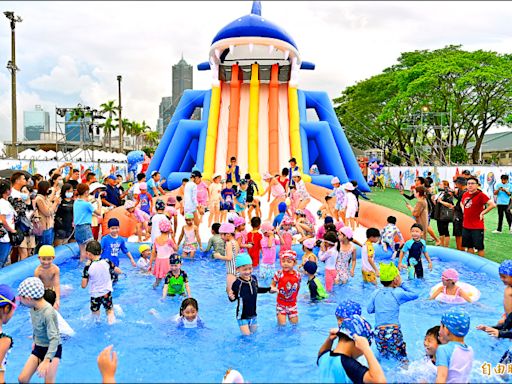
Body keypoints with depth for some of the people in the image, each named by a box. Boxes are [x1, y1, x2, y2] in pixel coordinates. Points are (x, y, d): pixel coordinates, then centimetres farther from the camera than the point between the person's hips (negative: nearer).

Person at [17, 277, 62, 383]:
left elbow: (54, 338, -33)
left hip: (53, 350, -7)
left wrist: (46, 361, -41)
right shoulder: (33, 307, -7)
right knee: (22, 379, 2)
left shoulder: (48, 312, -30)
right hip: (38, 347, 7)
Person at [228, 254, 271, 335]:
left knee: (253, 333, 19)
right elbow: (234, 298, -14)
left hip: (253, 315, 5)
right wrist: (231, 297, -36)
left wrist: (269, 289, 16)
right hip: (242, 316, -5)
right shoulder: (237, 283, -22)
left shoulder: (254, 279, -5)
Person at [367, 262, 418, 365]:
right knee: (402, 358, 3)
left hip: (379, 331, 3)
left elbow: (369, 309, 10)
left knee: (383, 357, 17)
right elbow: (415, 295, 10)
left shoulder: (376, 293, 7)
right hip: (393, 330, -3)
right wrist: (402, 285, 12)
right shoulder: (398, 293, -2)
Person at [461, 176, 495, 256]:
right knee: (469, 247, 16)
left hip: (477, 227, -7)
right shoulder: (465, 194, 7)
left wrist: (482, 213, -16)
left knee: (479, 247, 2)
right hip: (466, 226, 7)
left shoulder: (481, 195, -13)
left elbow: (493, 205, -21)